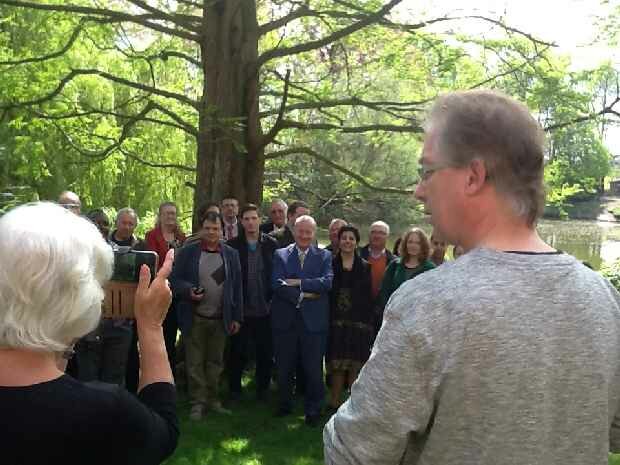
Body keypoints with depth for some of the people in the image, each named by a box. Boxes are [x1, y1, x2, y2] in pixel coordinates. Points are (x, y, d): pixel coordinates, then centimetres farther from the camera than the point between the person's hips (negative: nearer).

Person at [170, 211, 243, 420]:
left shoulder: (231, 254, 6)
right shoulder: (187, 252, 0)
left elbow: (237, 287, 7)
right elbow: (175, 279, 0)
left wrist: (237, 317, 4)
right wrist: (189, 291, -20)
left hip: (221, 319, 2)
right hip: (194, 318, -2)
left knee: (215, 362, 10)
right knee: (195, 363, 3)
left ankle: (213, 400, 22)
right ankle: (197, 403, 12)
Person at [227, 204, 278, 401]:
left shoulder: (271, 244, 2)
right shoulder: (233, 245, -1)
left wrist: (273, 298, -3)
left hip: (265, 309, 1)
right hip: (240, 309, -1)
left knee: (265, 353, 9)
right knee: (238, 352, 7)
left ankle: (262, 389, 24)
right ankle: (234, 390, 22)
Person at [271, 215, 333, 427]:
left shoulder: (324, 256, 5)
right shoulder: (280, 255, 5)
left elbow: (327, 282, -11)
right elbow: (277, 284, -9)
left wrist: (298, 283, -16)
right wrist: (303, 295, -16)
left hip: (313, 321, -1)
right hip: (285, 320, 1)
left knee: (314, 370, 3)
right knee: (284, 368, 13)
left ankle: (313, 410, 18)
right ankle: (285, 404, 32)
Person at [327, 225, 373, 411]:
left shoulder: (365, 267, 6)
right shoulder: (330, 264, 4)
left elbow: (368, 298, 4)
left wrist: (369, 324, -3)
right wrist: (326, 320, -6)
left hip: (358, 324, 1)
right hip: (336, 322, 0)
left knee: (355, 366, 2)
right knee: (336, 365, 1)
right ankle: (334, 402, 12)